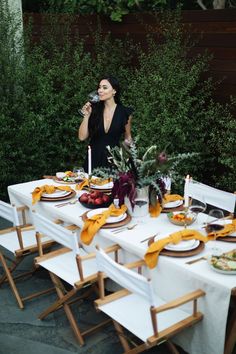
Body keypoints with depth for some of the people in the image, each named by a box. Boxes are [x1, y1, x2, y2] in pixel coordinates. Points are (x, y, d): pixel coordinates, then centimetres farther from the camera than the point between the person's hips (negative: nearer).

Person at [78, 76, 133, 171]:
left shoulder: (125, 112, -4)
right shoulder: (94, 109, -2)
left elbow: (127, 137, 10)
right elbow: (82, 137, -5)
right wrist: (86, 115, -12)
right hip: (94, 160, 1)